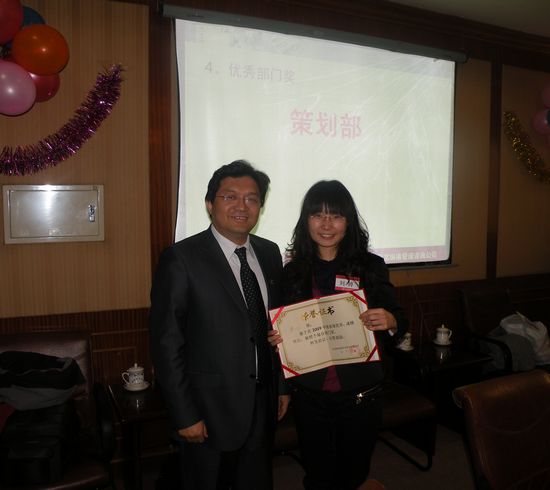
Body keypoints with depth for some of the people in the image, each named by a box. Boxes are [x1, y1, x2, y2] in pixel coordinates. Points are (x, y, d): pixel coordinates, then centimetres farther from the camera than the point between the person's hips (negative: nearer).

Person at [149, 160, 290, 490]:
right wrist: (185, 416, -14)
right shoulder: (181, 258, -16)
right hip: (210, 411, -5)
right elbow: (166, 343, -15)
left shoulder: (270, 253, 3)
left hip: (264, 406, 5)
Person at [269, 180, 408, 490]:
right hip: (309, 395, 1)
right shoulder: (293, 271, -2)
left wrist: (391, 322, -22)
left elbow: (398, 322, 0)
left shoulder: (371, 266, -6)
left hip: (360, 394, 0)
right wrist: (275, 339, -13)